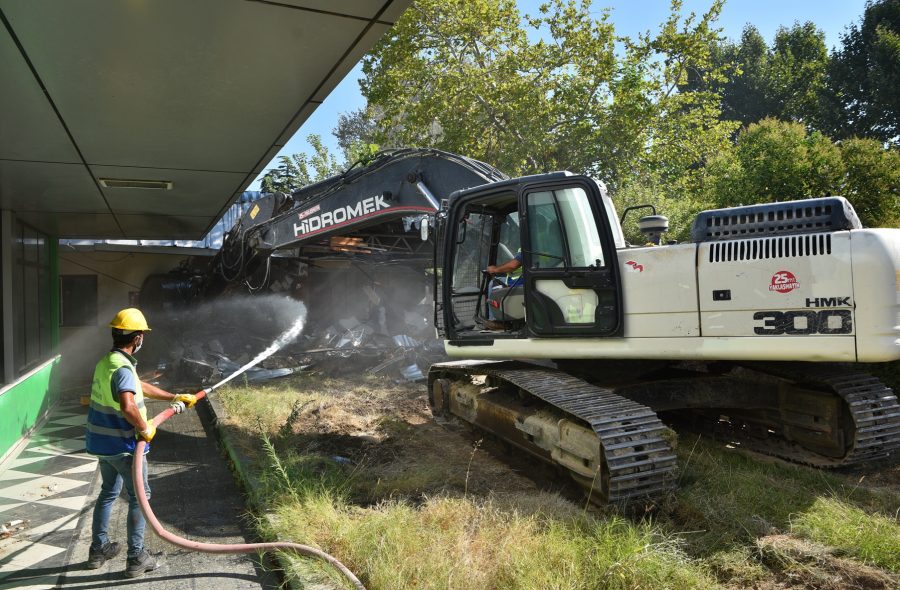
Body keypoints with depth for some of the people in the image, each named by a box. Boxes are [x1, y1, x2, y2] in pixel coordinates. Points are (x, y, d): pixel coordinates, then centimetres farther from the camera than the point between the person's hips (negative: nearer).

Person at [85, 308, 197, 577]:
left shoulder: (106, 362, 7)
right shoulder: (122, 368, -25)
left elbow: (141, 387, 19)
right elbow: (128, 406, -40)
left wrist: (175, 397, 24)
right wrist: (145, 428, -23)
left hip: (102, 442, 9)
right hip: (122, 444, -9)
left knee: (108, 492, 24)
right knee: (139, 497, 5)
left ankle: (98, 549, 36)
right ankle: (136, 558, 13)